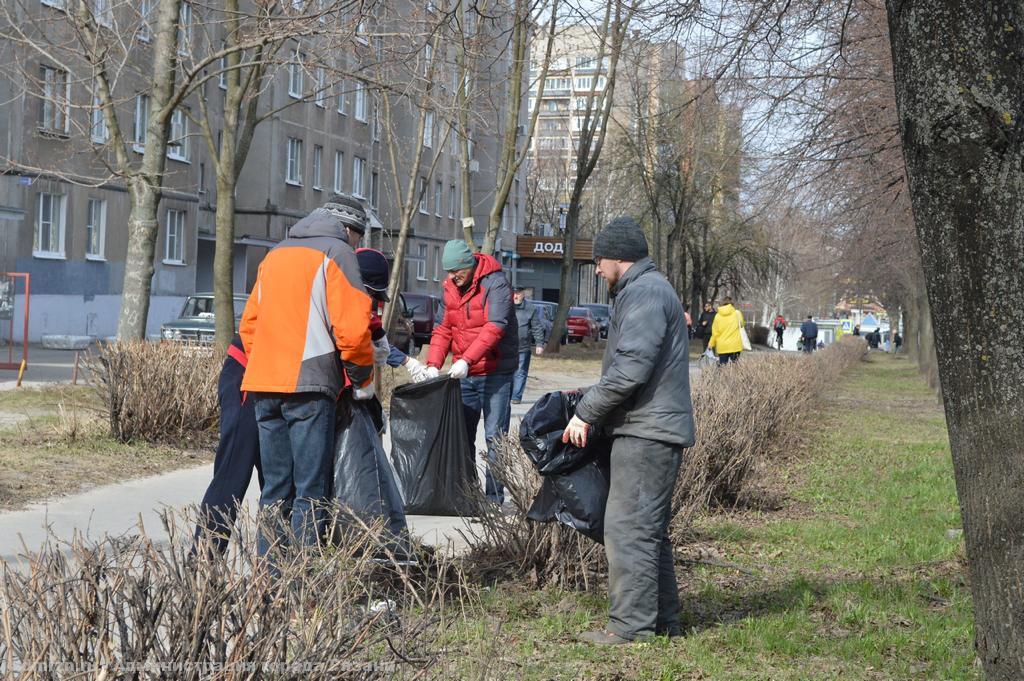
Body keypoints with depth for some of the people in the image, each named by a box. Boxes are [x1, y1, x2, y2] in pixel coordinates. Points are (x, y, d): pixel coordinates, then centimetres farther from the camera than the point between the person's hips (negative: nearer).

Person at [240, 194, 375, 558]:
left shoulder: (274, 255, 22)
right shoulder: (337, 253, -1)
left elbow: (248, 325, 23)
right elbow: (352, 327, -11)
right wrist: (363, 379, 1)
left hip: (263, 384, 7)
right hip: (308, 387, -7)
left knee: (276, 488, 12)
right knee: (311, 492, -4)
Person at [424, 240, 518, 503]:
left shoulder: (495, 284, -14)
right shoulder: (450, 287, 7)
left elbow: (495, 327, -25)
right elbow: (443, 328, 7)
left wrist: (466, 360, -32)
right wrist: (433, 363, -8)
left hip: (495, 372, -7)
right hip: (464, 373, 7)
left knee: (495, 437, -5)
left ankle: (494, 498, -1)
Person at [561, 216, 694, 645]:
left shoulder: (644, 293, -13)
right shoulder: (648, 289, 22)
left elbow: (630, 369, -22)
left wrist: (585, 412, -14)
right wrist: (594, 410, 16)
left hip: (647, 433, -11)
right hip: (653, 430, 11)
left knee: (628, 528, -8)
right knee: (650, 529, 15)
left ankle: (631, 625, -6)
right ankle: (662, 620, 21)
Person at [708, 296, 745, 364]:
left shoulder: (718, 315, 1)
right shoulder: (737, 313, -2)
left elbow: (715, 332, 3)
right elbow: (741, 325, 13)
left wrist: (711, 343, 16)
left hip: (722, 346, 1)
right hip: (735, 346, -1)